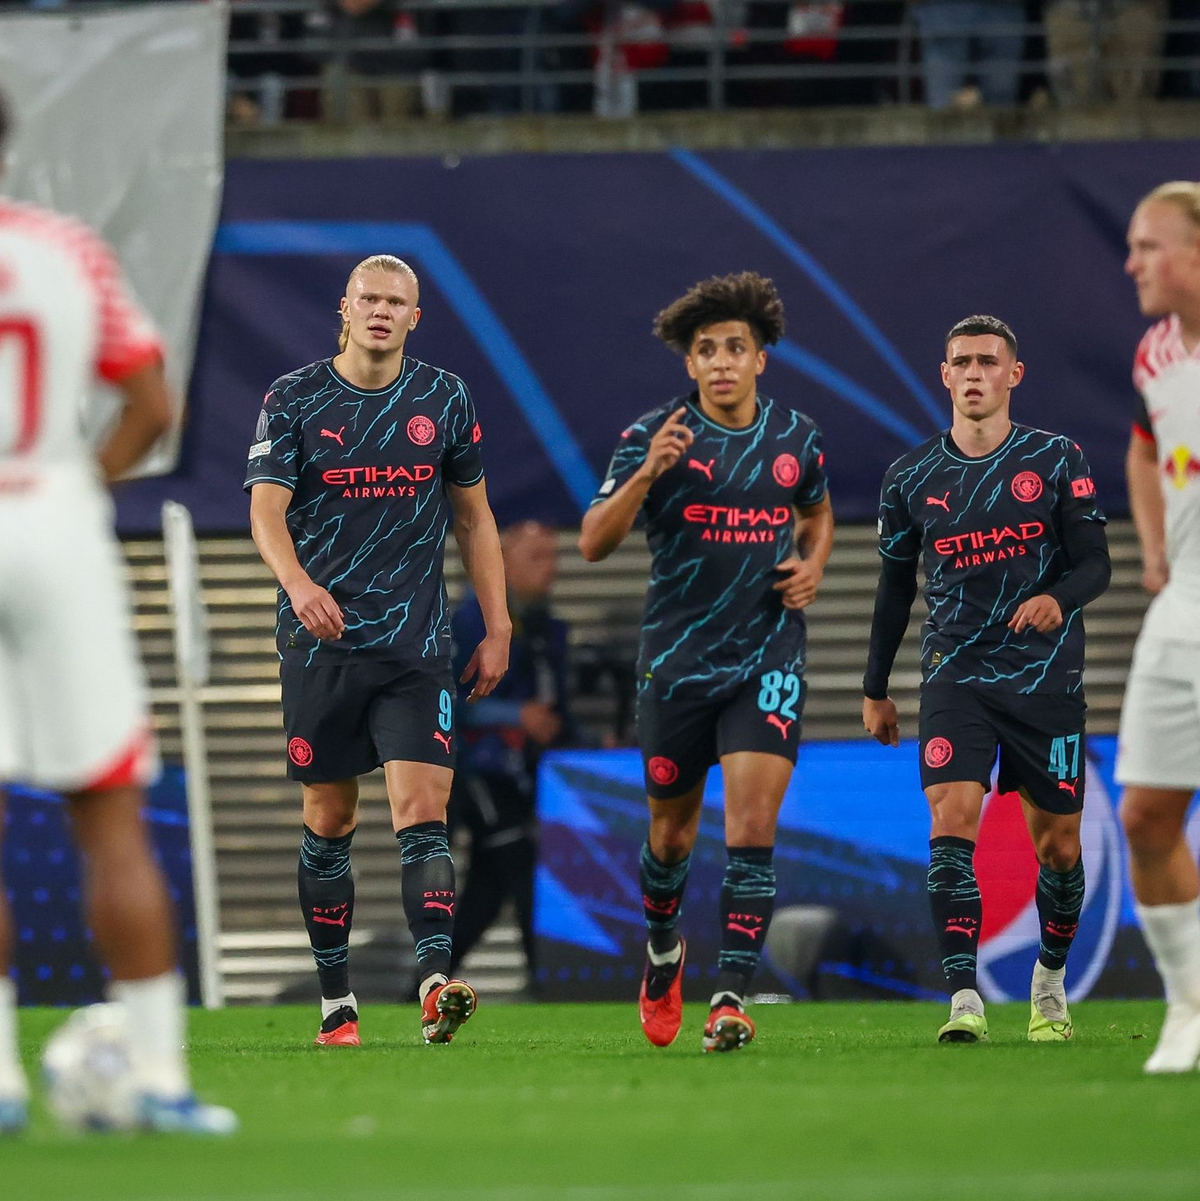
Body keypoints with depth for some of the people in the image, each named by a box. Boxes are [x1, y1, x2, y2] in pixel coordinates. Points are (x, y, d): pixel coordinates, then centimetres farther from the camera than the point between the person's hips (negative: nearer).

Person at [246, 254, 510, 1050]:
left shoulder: (444, 400, 6)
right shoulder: (294, 400, 0)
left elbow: (474, 515, 14)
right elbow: (266, 508, -9)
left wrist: (498, 627, 9)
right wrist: (298, 583, -29)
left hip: (417, 641, 0)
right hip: (321, 639, 0)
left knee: (423, 812, -14)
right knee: (329, 821, 6)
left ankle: (436, 981, -25)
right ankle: (337, 1001, 14)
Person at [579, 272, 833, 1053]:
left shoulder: (795, 435, 5)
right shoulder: (655, 436, -6)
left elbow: (818, 512, 25)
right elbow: (595, 543, -11)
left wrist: (812, 566, 4)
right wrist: (647, 473, -27)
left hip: (769, 658, 1)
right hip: (678, 659, -1)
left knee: (753, 820, -15)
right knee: (674, 831, 12)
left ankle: (732, 996, -16)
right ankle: (663, 951, 42)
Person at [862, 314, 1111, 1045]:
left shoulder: (1057, 460, 0)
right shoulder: (912, 478, 5)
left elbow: (1096, 564, -2)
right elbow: (896, 586, 15)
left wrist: (1058, 598, -25)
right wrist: (876, 690, 17)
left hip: (1047, 678, 0)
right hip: (956, 676, 0)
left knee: (1058, 842, 5)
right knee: (953, 817, -18)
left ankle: (1051, 980, 30)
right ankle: (964, 1000, -22)